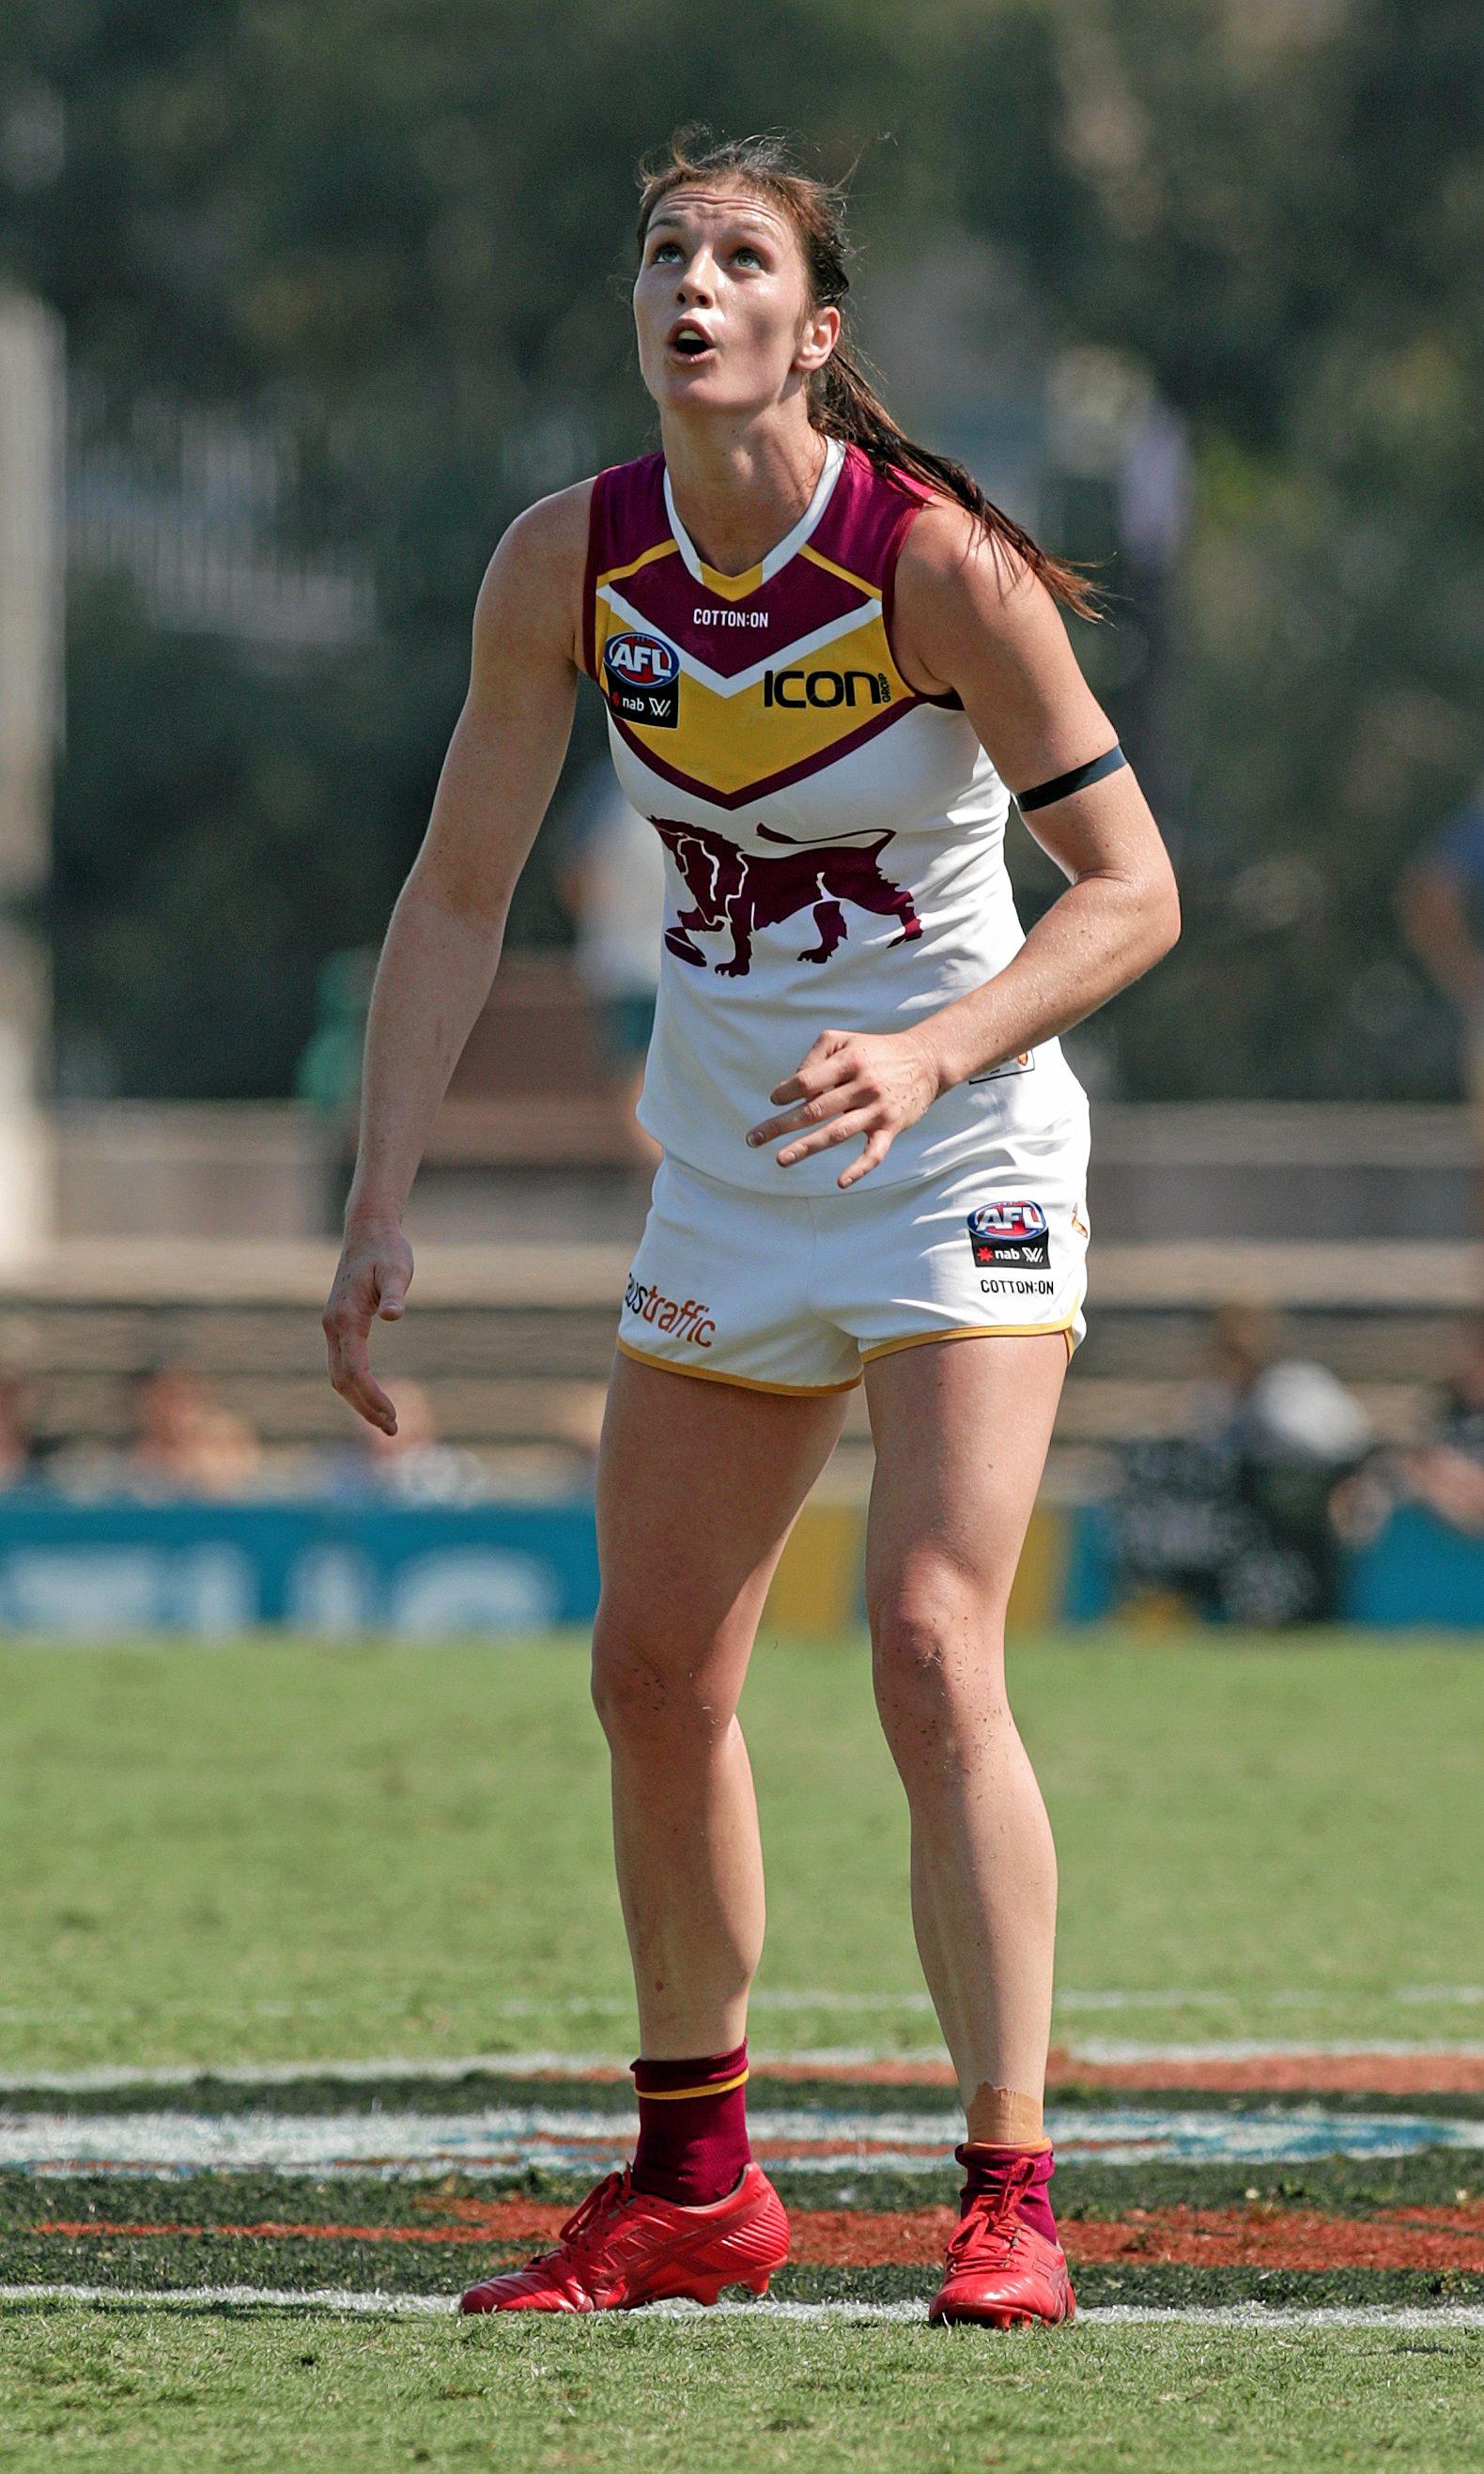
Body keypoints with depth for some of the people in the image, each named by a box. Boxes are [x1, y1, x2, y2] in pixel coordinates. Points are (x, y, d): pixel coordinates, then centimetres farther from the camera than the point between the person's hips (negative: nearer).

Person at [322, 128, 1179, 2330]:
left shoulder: (940, 562, -20)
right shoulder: (571, 561, -7)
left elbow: (1134, 890, -16)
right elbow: (458, 895, 1)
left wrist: (927, 1056, -31)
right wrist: (379, 1214, -5)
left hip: (960, 1157, -5)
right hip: (726, 1171, 5)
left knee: (931, 1647, -19)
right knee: (655, 1678, 8)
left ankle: (1012, 2202, -16)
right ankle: (693, 2191, 24)